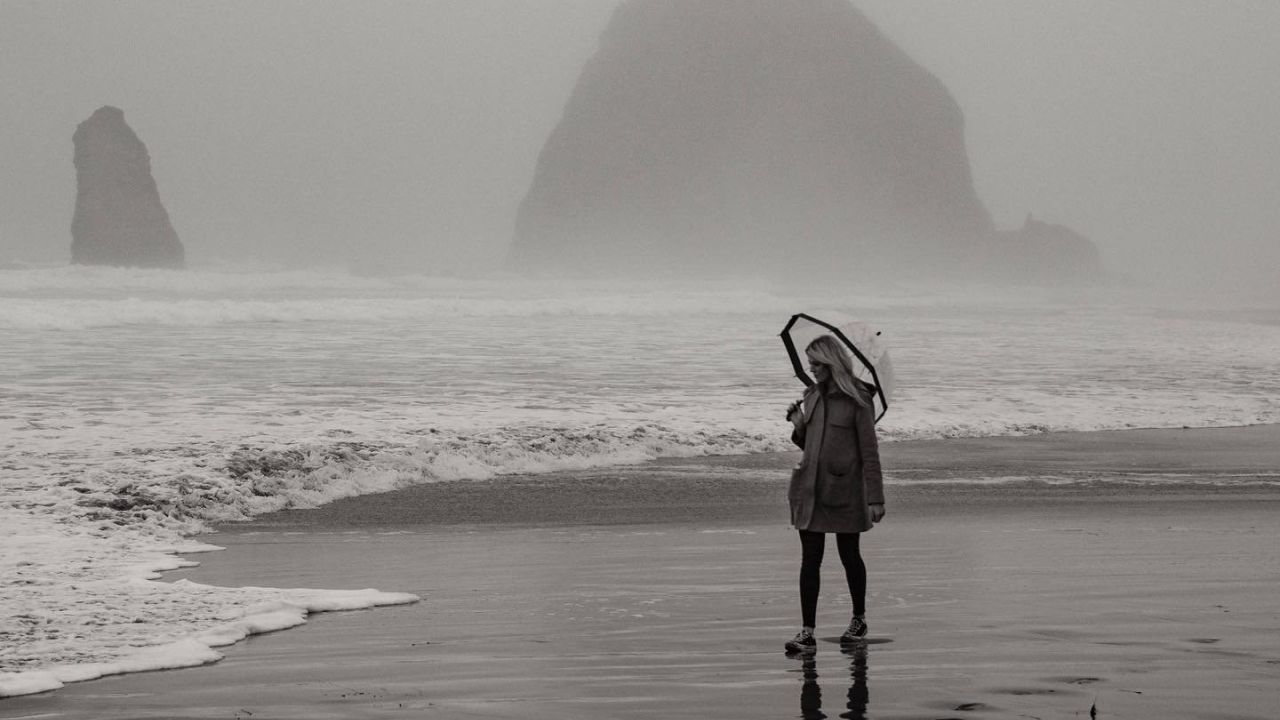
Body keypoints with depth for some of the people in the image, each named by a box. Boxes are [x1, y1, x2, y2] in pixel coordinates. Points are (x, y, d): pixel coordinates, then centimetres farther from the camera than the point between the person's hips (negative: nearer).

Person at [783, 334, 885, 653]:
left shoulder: (856, 399, -8)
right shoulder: (812, 396, 9)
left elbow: (870, 452, -9)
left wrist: (875, 498, -13)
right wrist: (798, 427, -3)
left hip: (844, 489, -5)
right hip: (810, 488, 5)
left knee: (849, 555, 9)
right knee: (810, 559, 1)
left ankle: (859, 620, 28)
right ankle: (807, 630, 1)